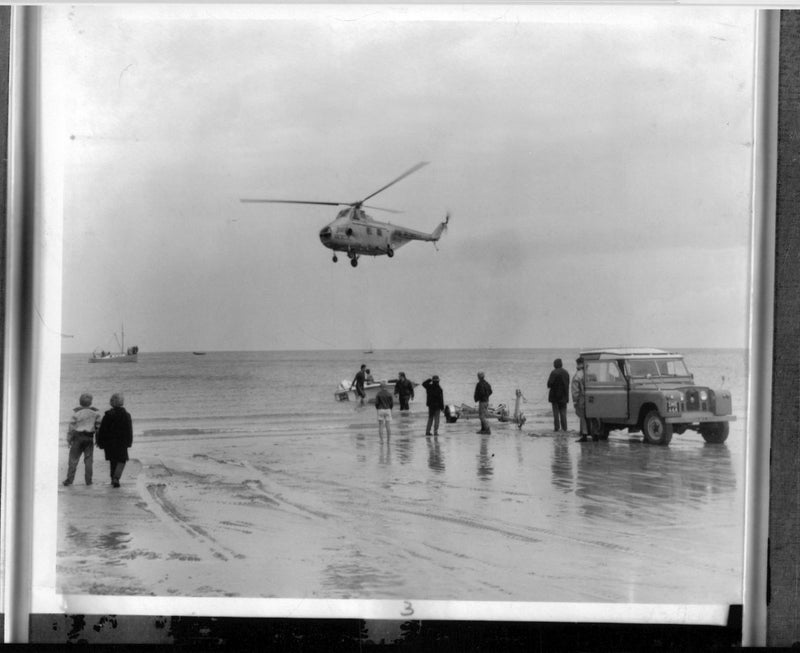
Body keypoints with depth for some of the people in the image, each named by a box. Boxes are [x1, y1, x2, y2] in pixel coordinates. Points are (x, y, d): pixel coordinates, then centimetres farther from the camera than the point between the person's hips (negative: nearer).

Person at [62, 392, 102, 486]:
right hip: (89, 437, 2)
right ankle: (88, 480, 8)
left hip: (78, 436, -2)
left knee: (73, 458, 4)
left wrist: (69, 439, 2)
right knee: (88, 459, 9)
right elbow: (99, 425, 2)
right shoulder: (95, 412, -1)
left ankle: (69, 479, 1)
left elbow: (71, 426, -6)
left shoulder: (76, 411, -8)